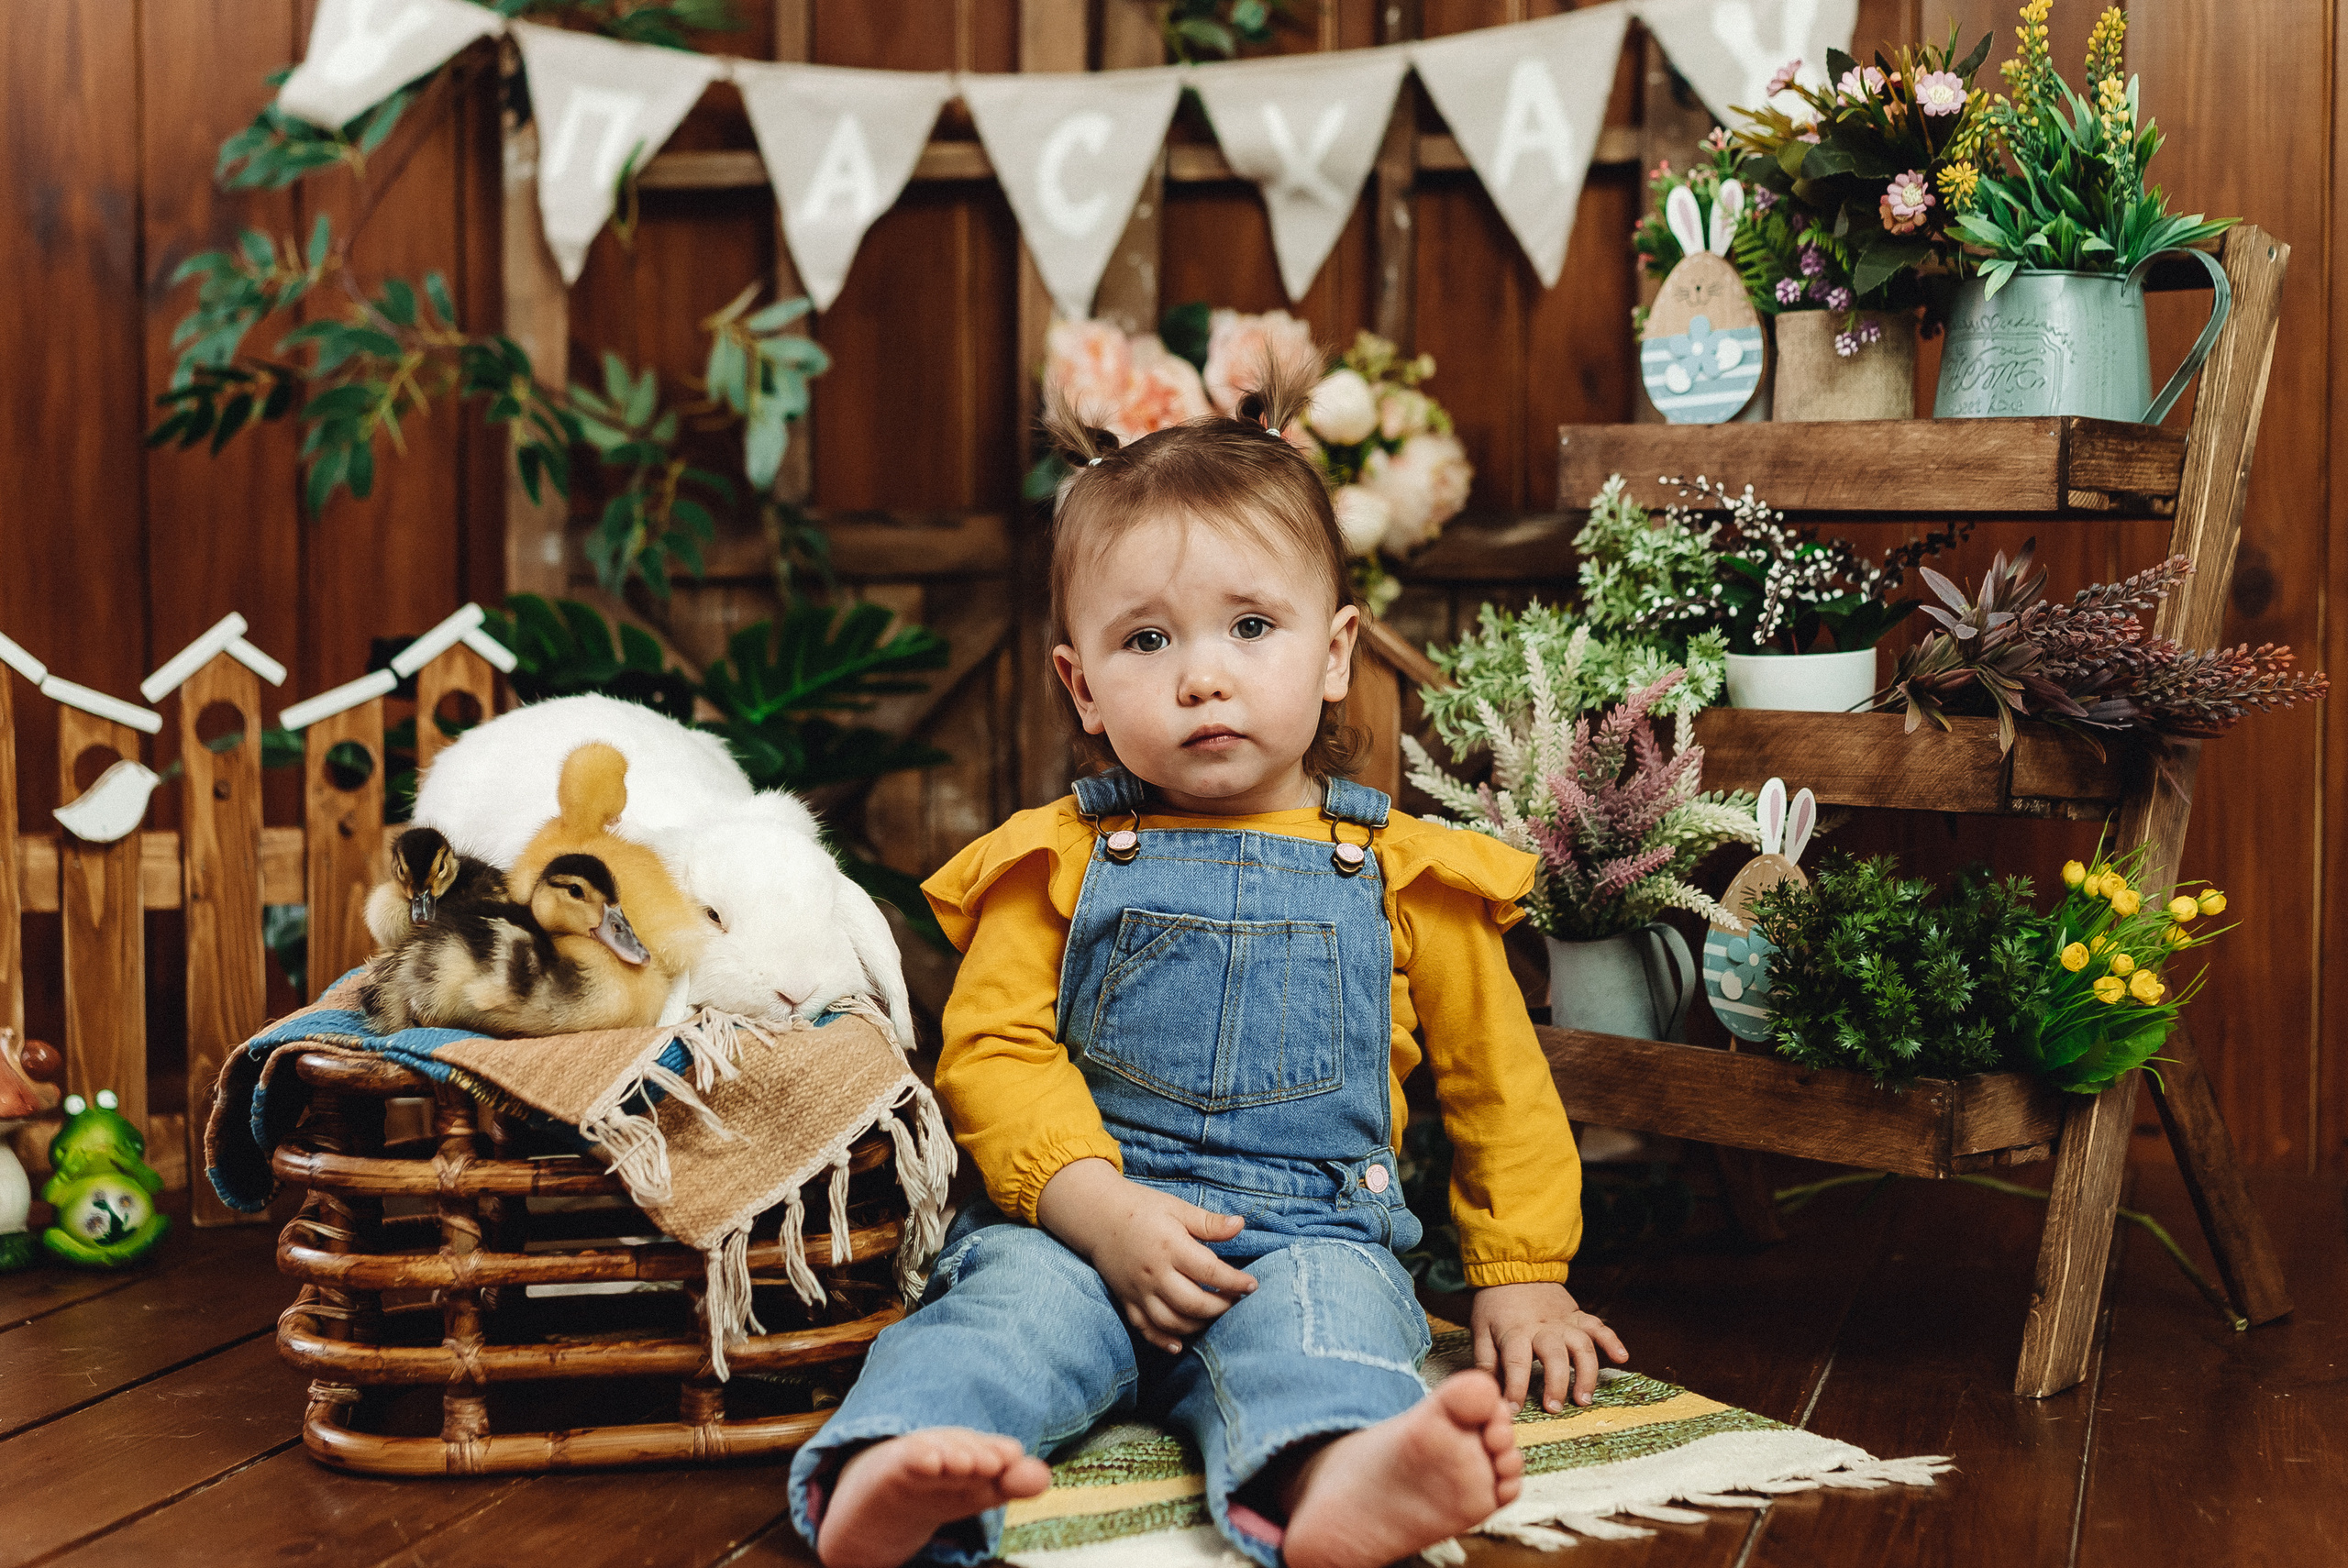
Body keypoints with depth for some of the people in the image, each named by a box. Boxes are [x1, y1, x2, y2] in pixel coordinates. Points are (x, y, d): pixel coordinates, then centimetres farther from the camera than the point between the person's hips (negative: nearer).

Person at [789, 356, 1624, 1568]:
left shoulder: (1397, 876, 12)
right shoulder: (1060, 862, 10)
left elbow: (1498, 1083, 21)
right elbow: (992, 1052, 2)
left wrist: (1519, 1276, 18)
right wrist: (1104, 1207, -13)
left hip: (1309, 1233, -1)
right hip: (1079, 1226, 1)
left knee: (1321, 1320, -34)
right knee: (1013, 1294, -31)